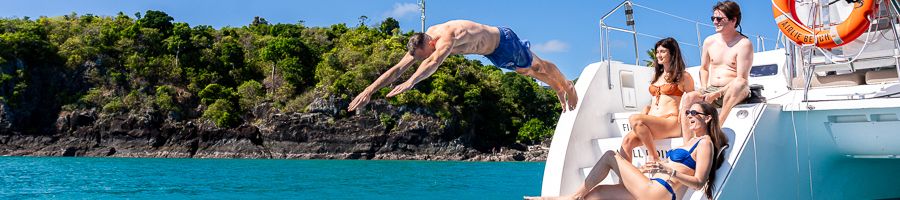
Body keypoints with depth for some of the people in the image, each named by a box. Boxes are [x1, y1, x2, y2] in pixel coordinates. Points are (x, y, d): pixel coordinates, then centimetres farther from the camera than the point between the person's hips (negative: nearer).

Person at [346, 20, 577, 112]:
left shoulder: (447, 37, -44)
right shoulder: (422, 41, -20)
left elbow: (434, 62, -64)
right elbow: (398, 68, -22)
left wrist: (410, 82, -78)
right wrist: (369, 90, -29)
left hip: (503, 42, -8)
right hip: (491, 50, 8)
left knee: (537, 66, 16)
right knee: (526, 70, 28)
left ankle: (567, 87, 43)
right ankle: (558, 90, 51)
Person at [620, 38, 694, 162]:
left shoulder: (683, 77, 7)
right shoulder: (657, 75, 27)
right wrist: (643, 114, 9)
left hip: (671, 122, -6)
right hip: (651, 123, 6)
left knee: (634, 119, -32)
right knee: (627, 141, -24)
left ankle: (654, 157, -23)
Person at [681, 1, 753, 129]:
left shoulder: (743, 44, -8)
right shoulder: (709, 41, 10)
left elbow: (742, 79, -15)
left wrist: (717, 94, -21)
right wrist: (704, 89, 5)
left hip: (734, 94, -5)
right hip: (710, 90, 5)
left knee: (739, 84, -38)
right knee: (688, 97, -23)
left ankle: (718, 124, -38)